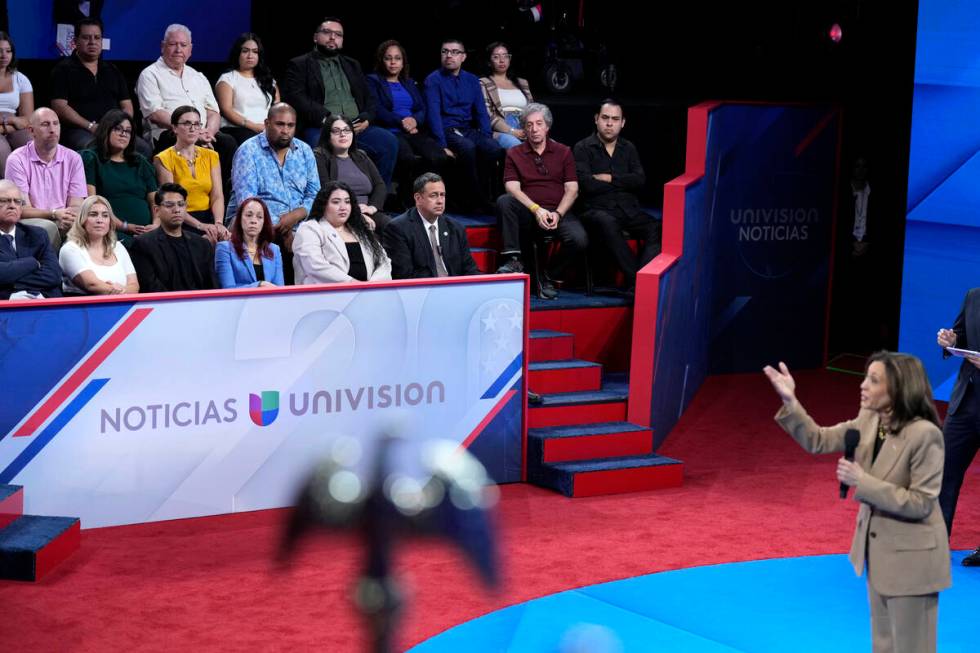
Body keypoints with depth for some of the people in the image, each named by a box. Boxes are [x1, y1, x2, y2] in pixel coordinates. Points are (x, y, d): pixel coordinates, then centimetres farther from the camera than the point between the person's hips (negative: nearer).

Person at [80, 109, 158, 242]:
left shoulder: (140, 162, 26)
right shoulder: (91, 159, 11)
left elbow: (155, 199, 18)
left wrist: (156, 224, -5)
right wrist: (124, 226, -11)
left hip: (145, 231, 4)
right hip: (112, 231, -4)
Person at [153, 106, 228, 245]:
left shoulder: (211, 156, 15)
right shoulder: (164, 159, 1)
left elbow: (217, 196, 5)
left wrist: (219, 223, -16)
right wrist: (200, 225, -21)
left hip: (209, 218, 4)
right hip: (181, 222, -4)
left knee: (226, 238, -28)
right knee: (206, 243, -33)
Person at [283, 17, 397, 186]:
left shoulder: (352, 66, 29)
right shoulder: (299, 65, 12)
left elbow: (369, 98, 23)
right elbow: (295, 98, -3)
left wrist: (366, 119, 0)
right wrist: (325, 118, -15)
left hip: (358, 128, 4)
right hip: (320, 129, -4)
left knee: (389, 141, -23)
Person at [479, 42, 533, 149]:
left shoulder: (522, 83, 30)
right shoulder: (483, 84, 13)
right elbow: (487, 116, 0)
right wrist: (512, 131, -15)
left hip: (525, 132, 4)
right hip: (500, 132, -4)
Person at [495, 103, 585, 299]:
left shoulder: (563, 152, 14)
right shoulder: (514, 154, 11)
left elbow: (572, 189, 6)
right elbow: (512, 188, -2)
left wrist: (557, 214, -11)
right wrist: (536, 209, -18)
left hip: (559, 212, 0)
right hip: (527, 213, 0)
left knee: (579, 240, -29)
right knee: (503, 201, -31)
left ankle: (546, 276, -4)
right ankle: (513, 260, -30)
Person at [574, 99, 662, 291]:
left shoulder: (629, 148, 20)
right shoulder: (583, 148, 7)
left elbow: (640, 180, 5)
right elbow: (587, 184, -8)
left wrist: (609, 179, -4)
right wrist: (623, 184, 2)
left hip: (629, 209, 4)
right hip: (597, 209, -4)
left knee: (657, 228, -27)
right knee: (608, 223, -40)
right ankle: (636, 278, -39)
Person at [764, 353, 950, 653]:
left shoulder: (924, 434, -27)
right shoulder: (869, 420, -4)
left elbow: (920, 503, -25)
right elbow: (818, 440, 1)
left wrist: (862, 482, -27)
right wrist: (790, 401, -12)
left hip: (911, 556, -8)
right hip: (878, 550, 8)